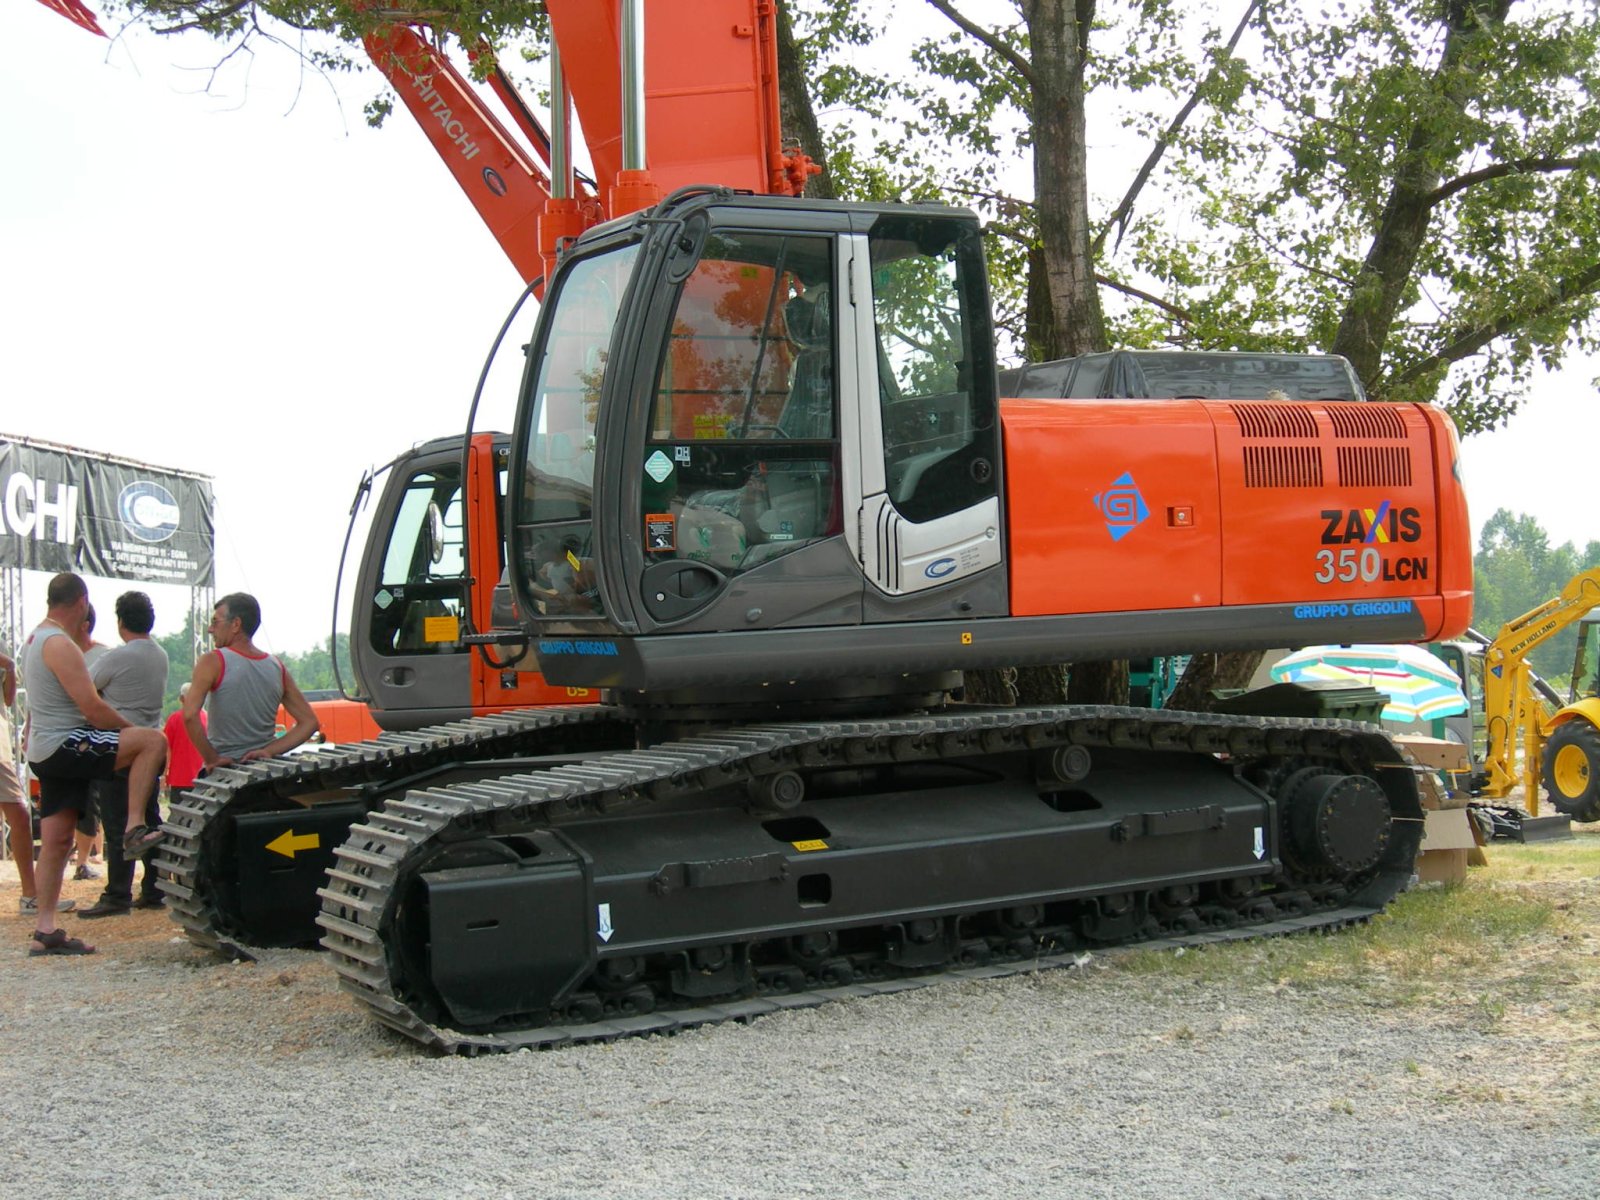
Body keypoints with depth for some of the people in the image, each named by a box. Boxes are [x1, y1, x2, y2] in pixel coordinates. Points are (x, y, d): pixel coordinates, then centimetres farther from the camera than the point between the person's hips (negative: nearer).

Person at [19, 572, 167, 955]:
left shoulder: (35, 640, 18)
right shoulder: (60, 644, -15)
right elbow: (92, 708, -19)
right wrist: (131, 728, -5)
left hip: (44, 751, 10)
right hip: (65, 746, -10)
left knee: (56, 841, 8)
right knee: (152, 741, -20)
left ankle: (45, 931, 8)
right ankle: (134, 830, -19)